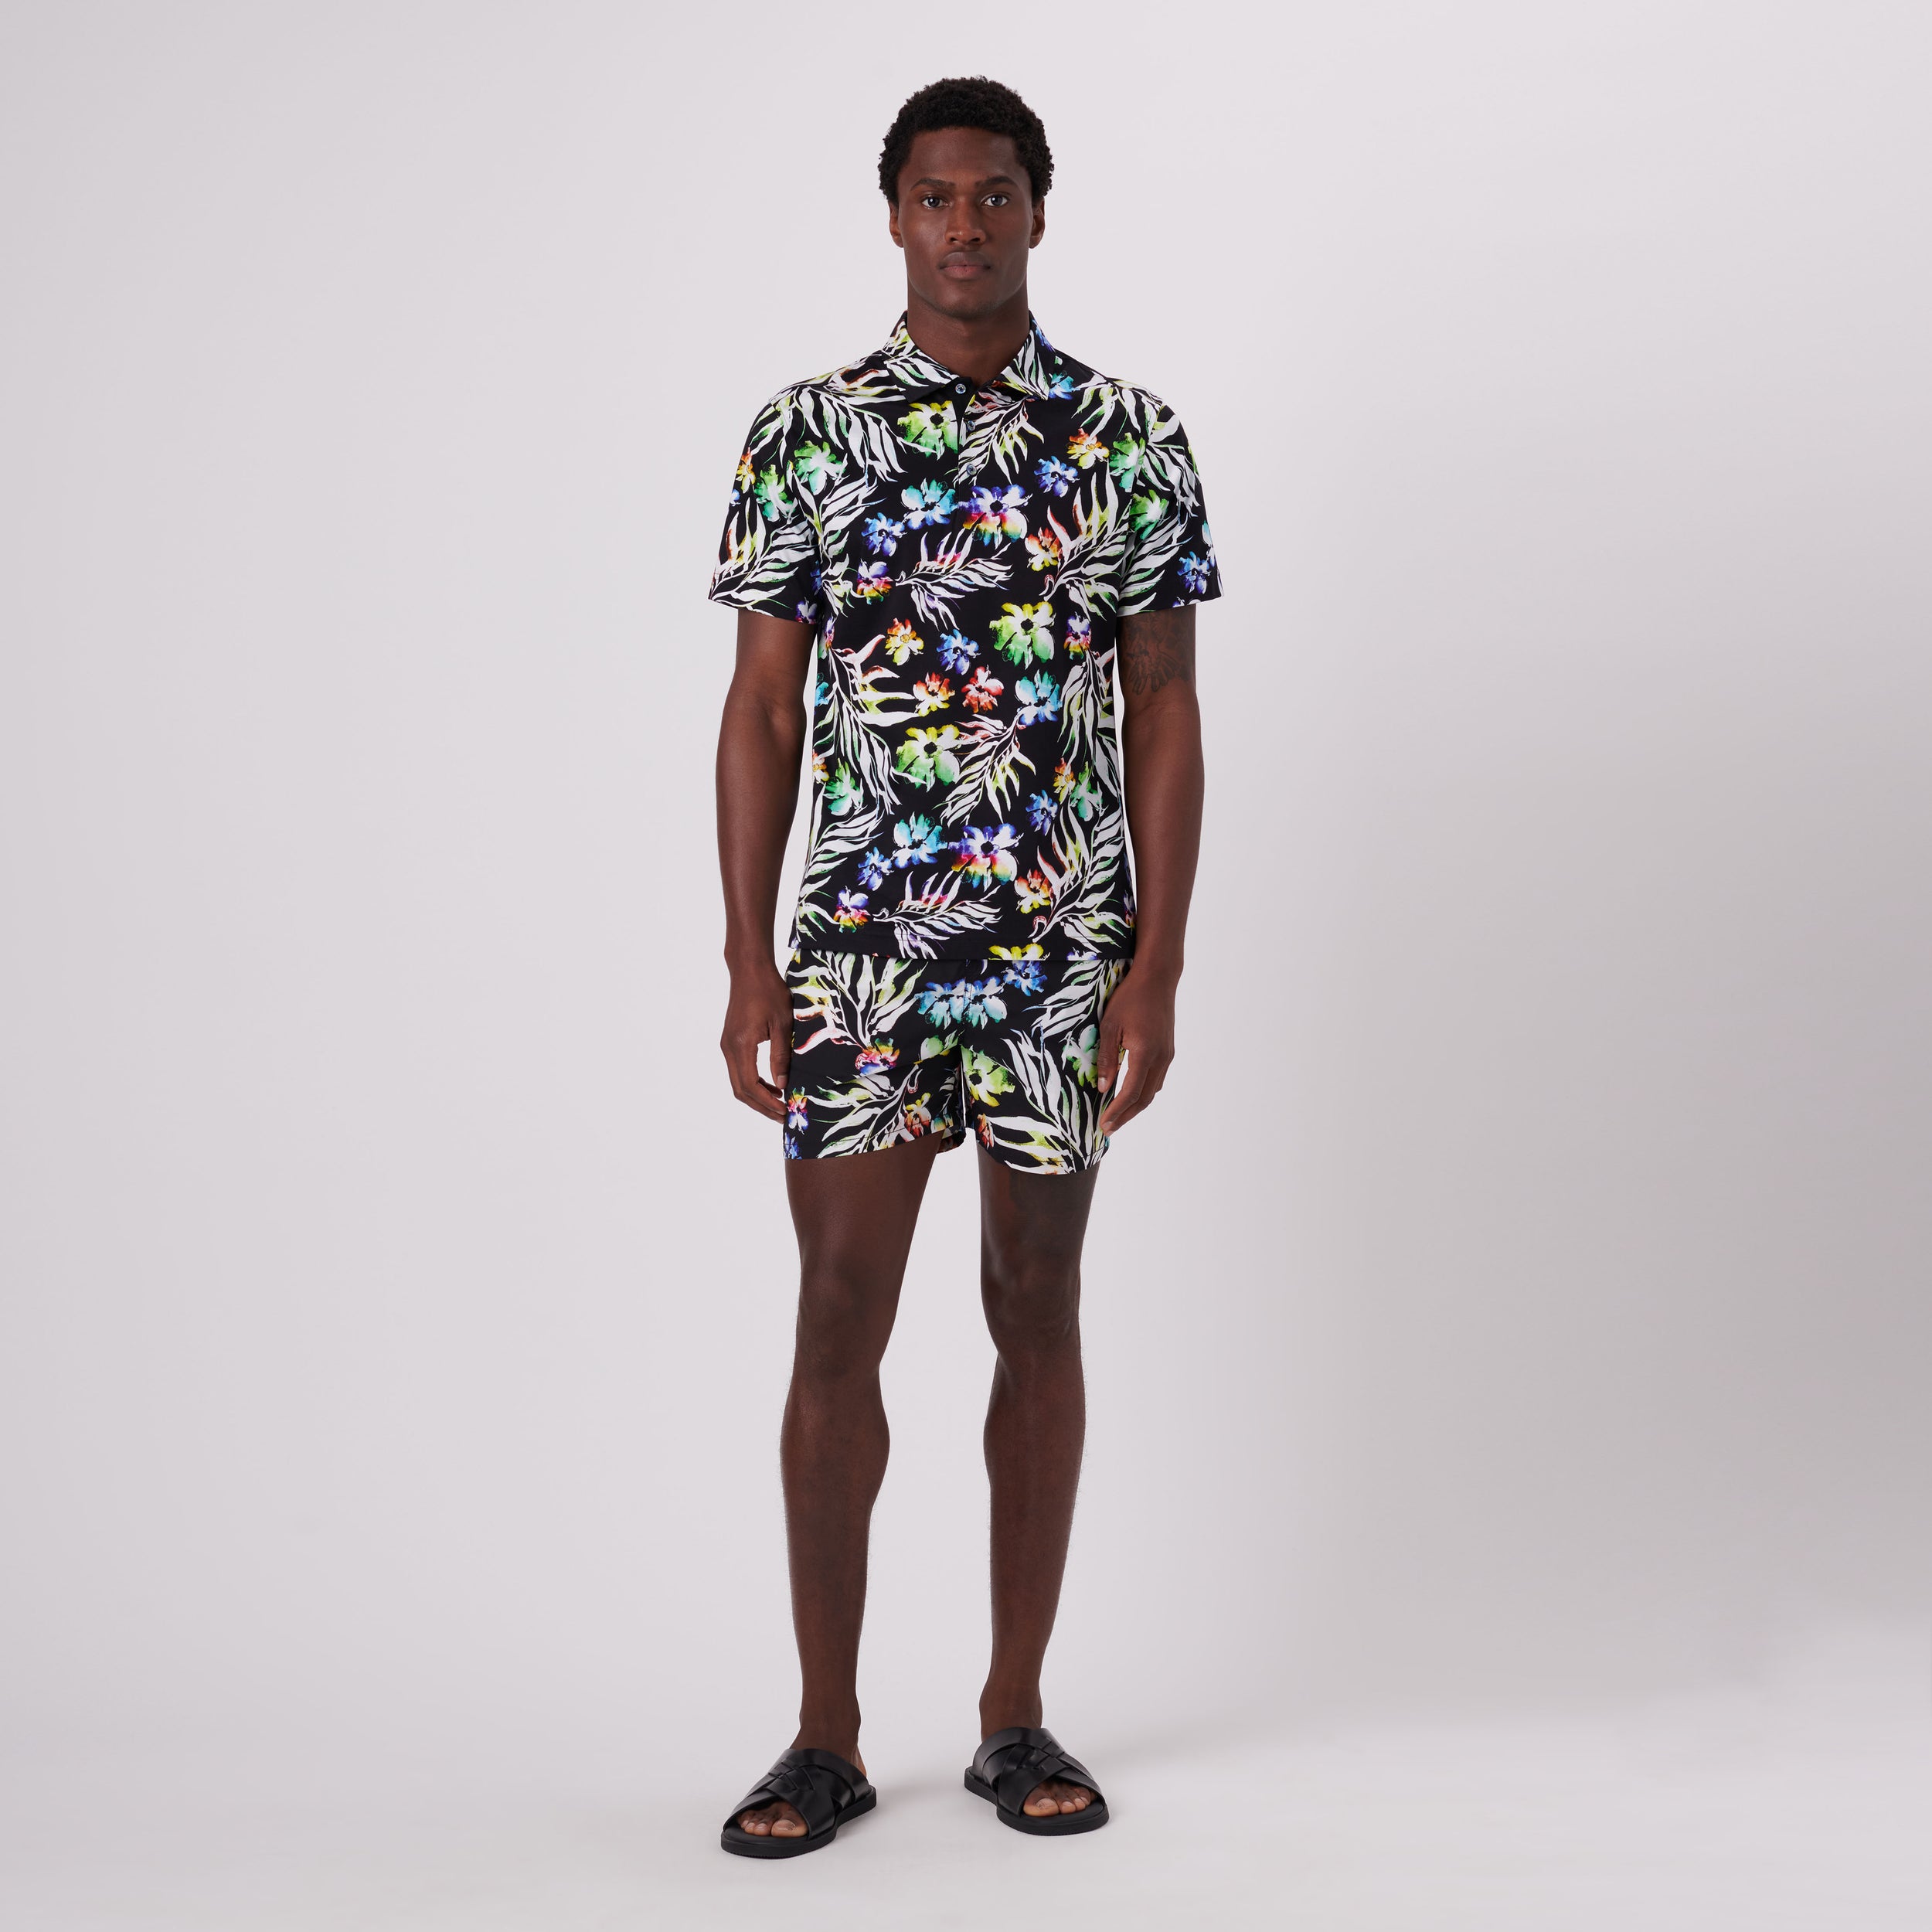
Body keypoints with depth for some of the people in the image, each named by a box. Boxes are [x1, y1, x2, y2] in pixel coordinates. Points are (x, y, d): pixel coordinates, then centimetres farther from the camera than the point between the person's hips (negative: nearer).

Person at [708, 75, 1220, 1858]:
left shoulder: (1131, 442, 3)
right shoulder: (804, 434, 2)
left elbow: (1165, 713, 3)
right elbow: (763, 709, 2)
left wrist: (1157, 965, -4)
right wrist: (748, 962, -4)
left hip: (1068, 941, 1)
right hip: (859, 942, 0)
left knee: (1039, 1313, 8)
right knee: (840, 1319, -1)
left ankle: (1018, 1713, 19)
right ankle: (827, 1736, 10)